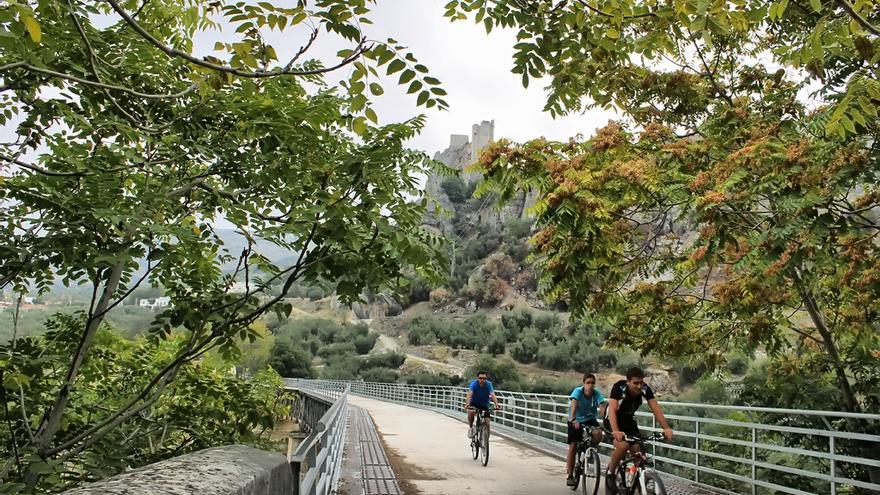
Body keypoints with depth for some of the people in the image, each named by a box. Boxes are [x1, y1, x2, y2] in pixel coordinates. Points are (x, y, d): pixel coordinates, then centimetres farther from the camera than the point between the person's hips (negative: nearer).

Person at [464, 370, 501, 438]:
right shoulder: (474, 384, -22)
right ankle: (470, 427, -7)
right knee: (471, 412, -33)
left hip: (484, 405, 1)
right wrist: (467, 404, -54)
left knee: (487, 423, -11)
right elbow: (470, 394, -36)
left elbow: (492, 394, -33)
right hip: (474, 403, -1)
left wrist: (496, 404, -50)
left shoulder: (488, 384, -20)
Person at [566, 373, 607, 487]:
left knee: (598, 434, -29)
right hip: (576, 421, -2)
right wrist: (573, 420, -54)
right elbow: (574, 405, -38)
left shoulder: (597, 394, -18)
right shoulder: (578, 391, -23)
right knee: (573, 447, -7)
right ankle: (569, 475, 4)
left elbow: (602, 409, -29)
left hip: (590, 420, 2)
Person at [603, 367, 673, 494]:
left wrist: (666, 428, -39)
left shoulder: (645, 389, -20)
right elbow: (612, 410, -43)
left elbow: (656, 408, -24)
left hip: (629, 420, 5)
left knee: (638, 451, -11)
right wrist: (615, 431, -58)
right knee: (622, 445, -29)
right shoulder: (619, 388, -33)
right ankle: (610, 473, -5)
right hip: (613, 420, -4)